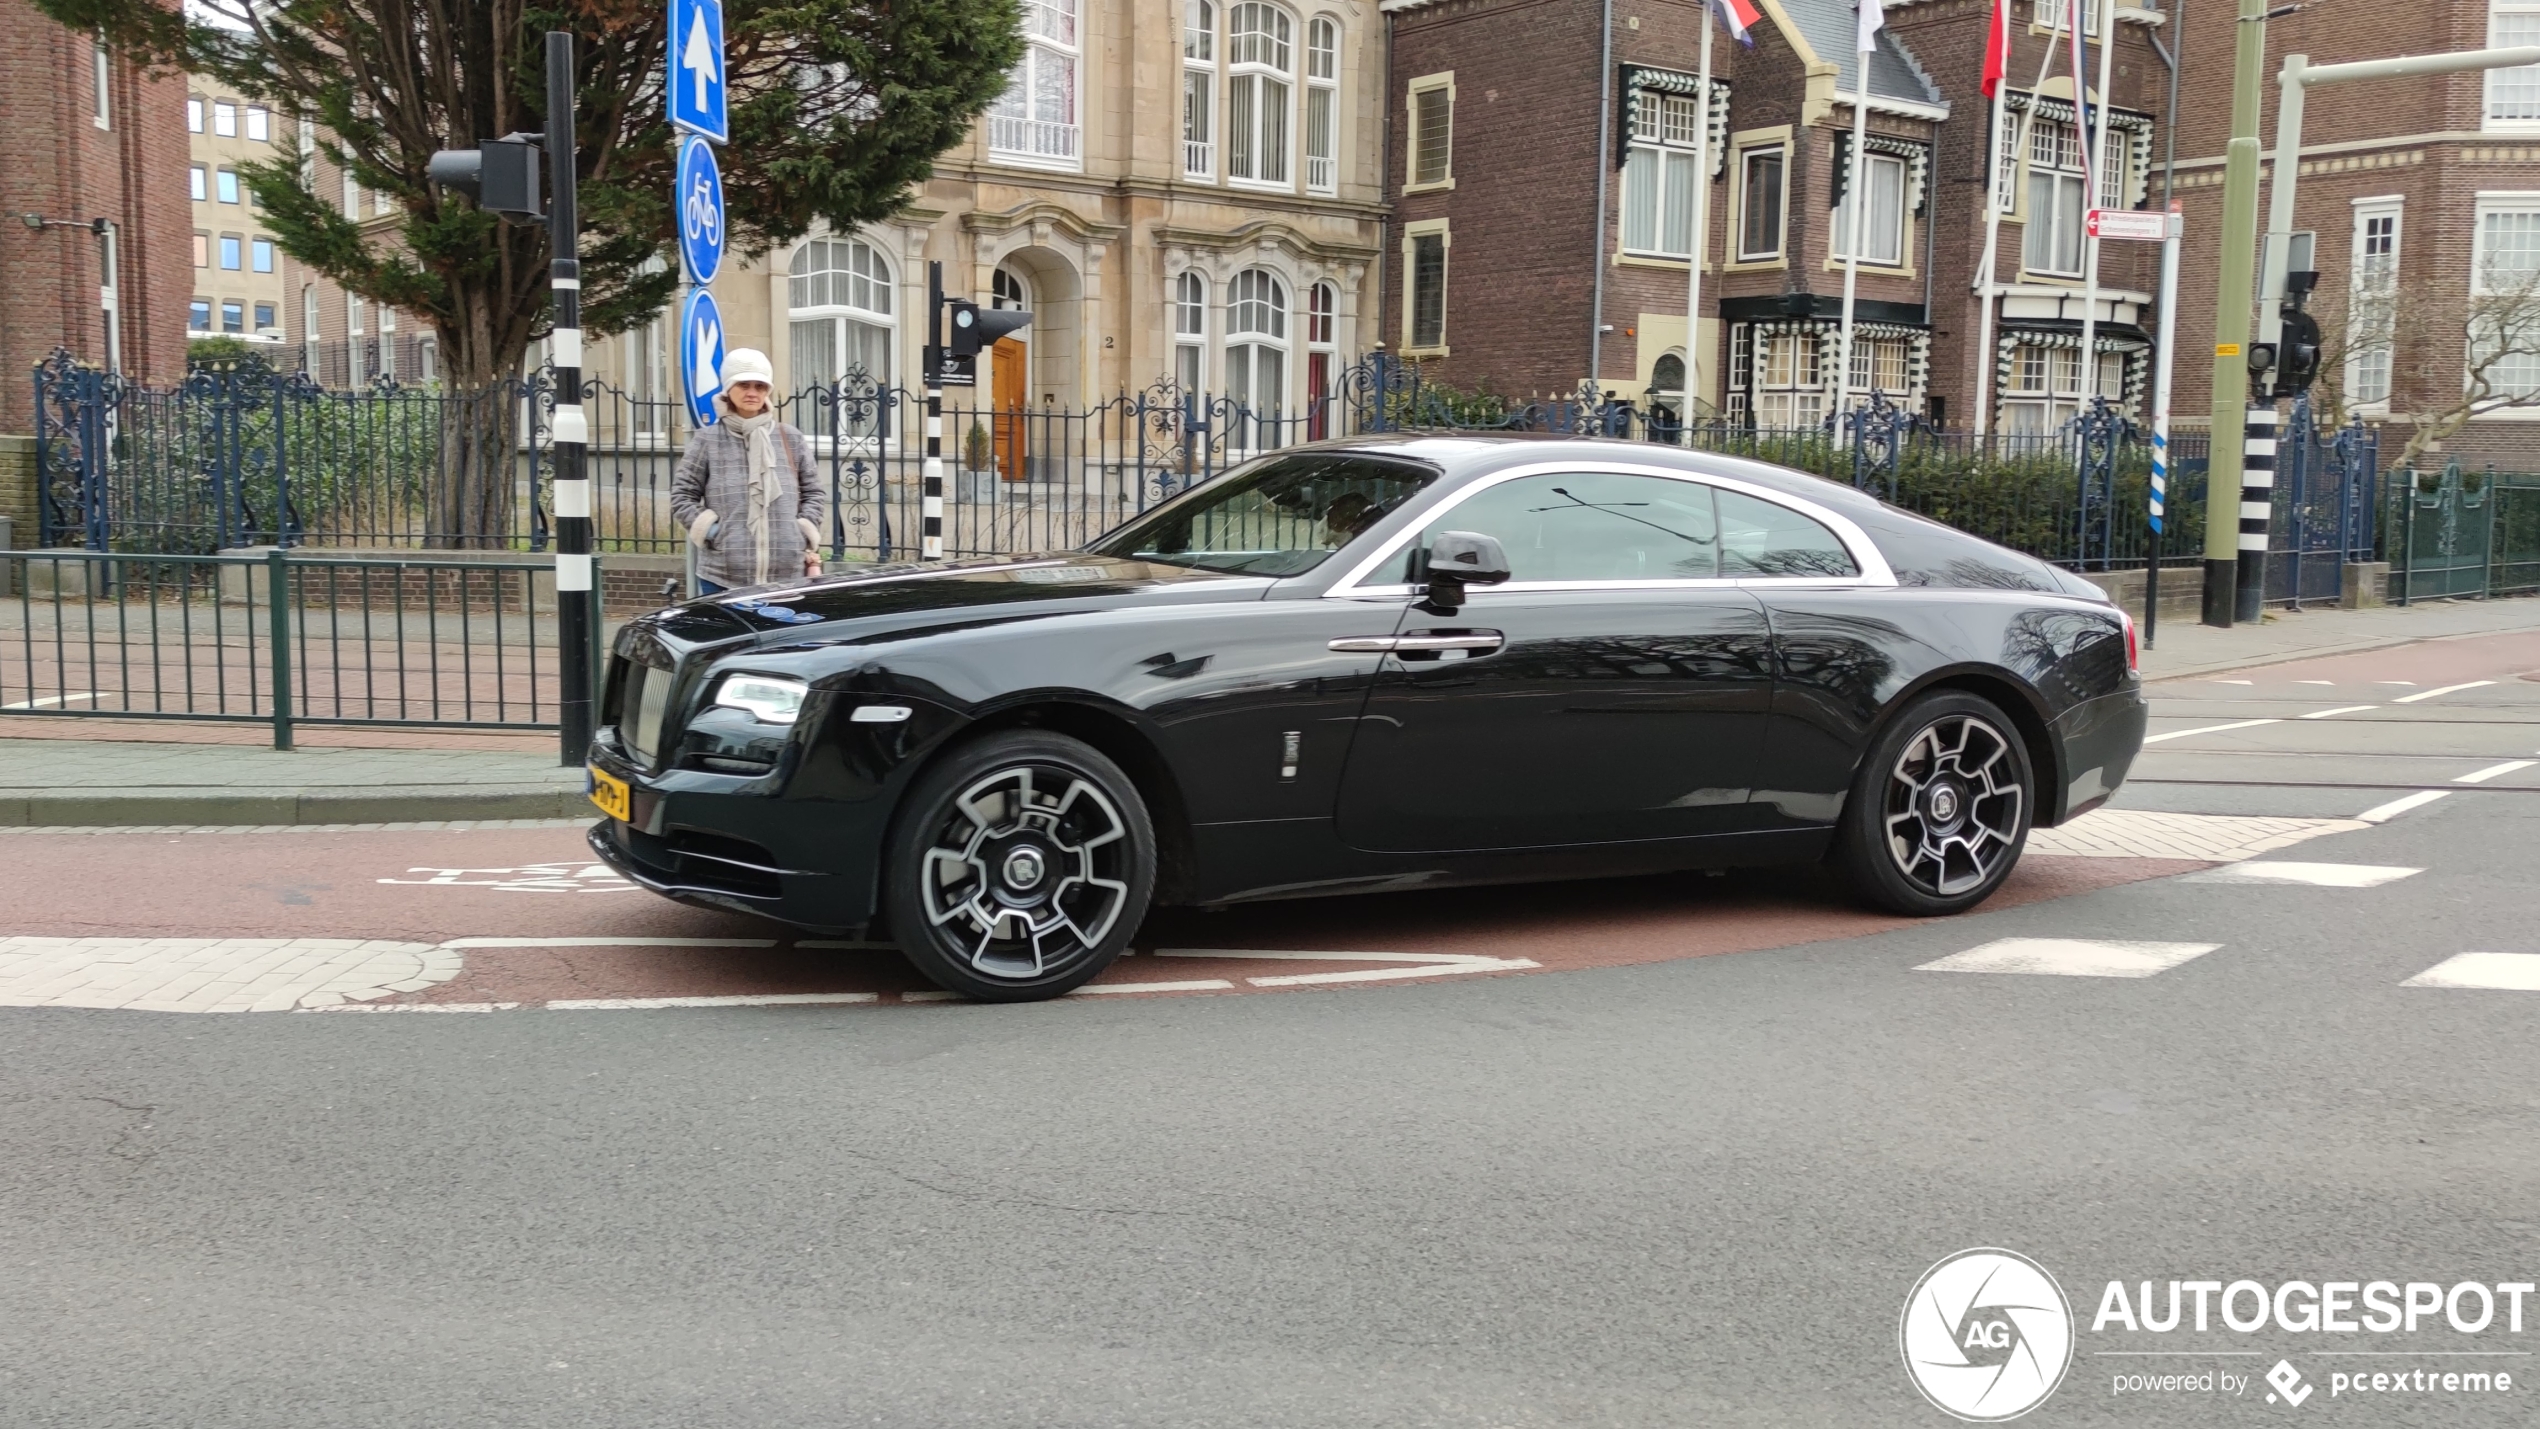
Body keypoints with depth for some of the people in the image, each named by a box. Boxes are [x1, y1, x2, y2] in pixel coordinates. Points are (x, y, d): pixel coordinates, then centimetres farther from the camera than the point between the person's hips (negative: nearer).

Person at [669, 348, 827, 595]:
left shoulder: (790, 438, 10)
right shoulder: (707, 440, 3)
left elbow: (814, 492, 15)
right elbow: (682, 496, 6)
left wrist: (804, 536, 3)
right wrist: (711, 532, -5)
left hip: (788, 576, 2)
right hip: (722, 577, -2)